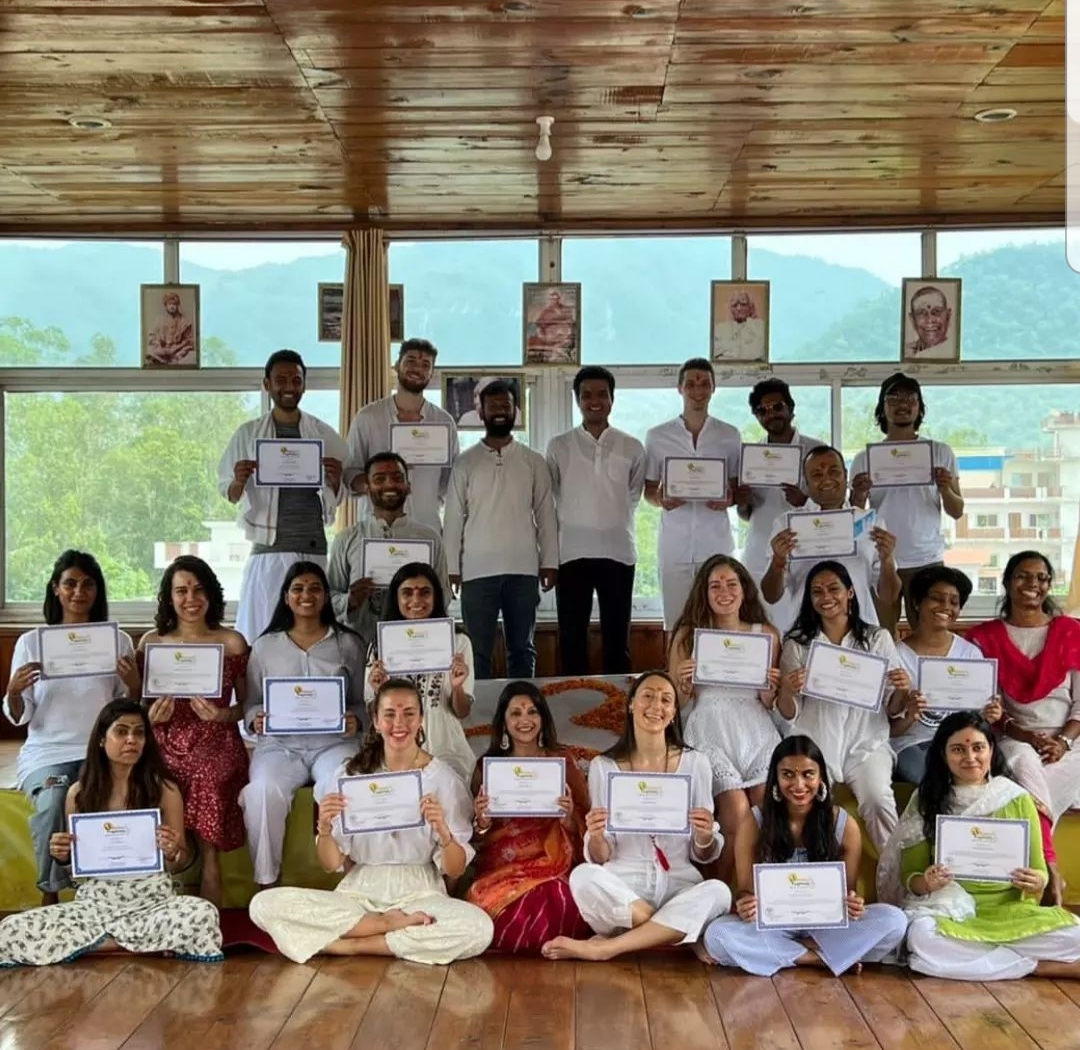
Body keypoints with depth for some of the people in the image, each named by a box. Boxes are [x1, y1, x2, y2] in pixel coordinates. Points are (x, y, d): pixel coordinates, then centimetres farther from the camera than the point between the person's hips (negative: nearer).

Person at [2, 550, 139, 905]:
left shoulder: (118, 641, 7)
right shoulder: (30, 642, 6)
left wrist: (134, 685, -13)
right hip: (47, 750, 0)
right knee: (52, 802, -32)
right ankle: (50, 895, -11)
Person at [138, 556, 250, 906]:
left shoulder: (232, 642, 8)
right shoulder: (151, 642, 11)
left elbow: (246, 704, 12)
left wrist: (224, 715, -8)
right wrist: (150, 717, -4)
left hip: (216, 744, -1)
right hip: (166, 745, 1)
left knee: (206, 781, -32)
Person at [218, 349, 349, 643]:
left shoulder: (324, 435, 8)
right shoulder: (248, 434, 7)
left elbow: (337, 498, 11)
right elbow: (229, 494, 9)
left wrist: (335, 480, -12)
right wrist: (239, 482, -15)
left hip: (313, 549, 1)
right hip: (267, 551, 0)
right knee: (262, 633, -4)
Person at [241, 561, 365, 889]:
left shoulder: (348, 643, 10)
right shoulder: (265, 645, 12)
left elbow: (362, 701, 11)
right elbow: (251, 702, 14)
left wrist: (355, 720, -11)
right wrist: (256, 720, -9)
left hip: (333, 742, -1)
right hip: (279, 743, 1)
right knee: (264, 791, -32)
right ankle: (266, 881, -16)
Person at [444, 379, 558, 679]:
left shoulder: (534, 461, 8)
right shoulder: (465, 463, 5)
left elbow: (545, 514, 7)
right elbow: (454, 518, 3)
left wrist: (549, 561, 0)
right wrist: (451, 567, -3)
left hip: (523, 570, 1)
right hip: (477, 571, -1)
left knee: (522, 649, 8)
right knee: (478, 651, 2)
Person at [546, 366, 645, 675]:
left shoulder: (632, 447, 3)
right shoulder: (559, 446, 2)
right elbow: (549, 497, 10)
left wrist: (614, 522, 10)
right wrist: (576, 520, 9)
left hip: (617, 552, 0)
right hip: (572, 553, 0)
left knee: (617, 639, 7)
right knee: (572, 639, 6)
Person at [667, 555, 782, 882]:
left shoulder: (766, 634, 9)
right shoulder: (688, 634, 5)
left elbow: (767, 704, 13)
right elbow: (676, 703, 7)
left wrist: (771, 689, -9)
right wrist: (684, 683, -14)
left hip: (756, 733, 2)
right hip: (709, 734, -2)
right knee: (737, 808, -22)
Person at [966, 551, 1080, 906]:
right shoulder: (985, 636, 9)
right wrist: (1021, 734, -14)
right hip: (1013, 741, 0)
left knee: (1027, 791, -32)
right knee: (1023, 762, -36)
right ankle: (1049, 870, -38)